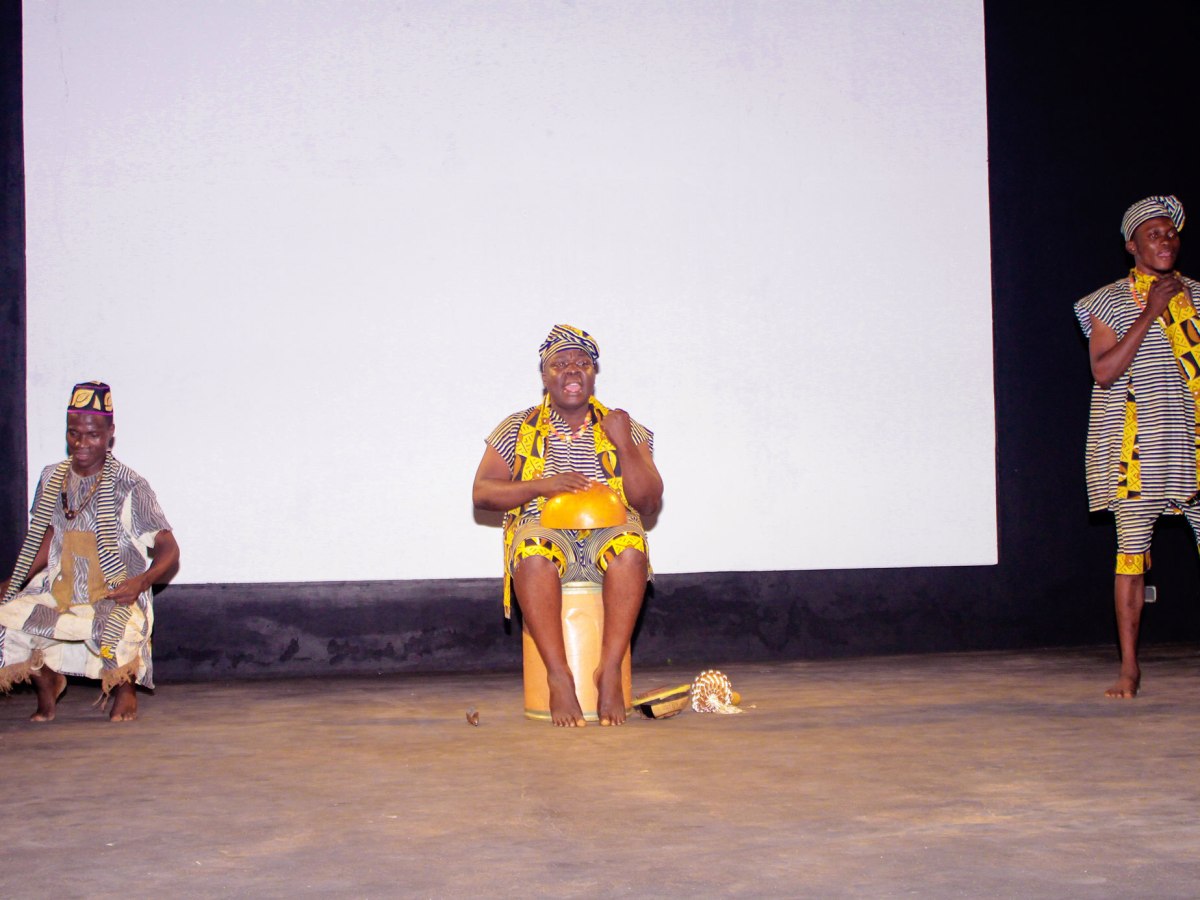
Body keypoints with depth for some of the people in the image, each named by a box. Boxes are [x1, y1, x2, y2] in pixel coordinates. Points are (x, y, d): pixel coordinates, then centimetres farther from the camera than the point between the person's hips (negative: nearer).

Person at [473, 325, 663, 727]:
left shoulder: (622, 429, 13)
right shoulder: (519, 429, 12)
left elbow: (649, 504, 5)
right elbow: (482, 493, 6)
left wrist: (624, 444, -8)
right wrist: (541, 486, -10)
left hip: (607, 532, 1)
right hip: (545, 528, -1)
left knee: (630, 550, -36)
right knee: (535, 554, -38)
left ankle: (610, 671, -33)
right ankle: (559, 676, -35)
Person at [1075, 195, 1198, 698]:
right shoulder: (1111, 302, 3)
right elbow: (1104, 371, -10)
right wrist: (1149, 314, -12)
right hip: (1137, 446, -3)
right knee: (1133, 549, -4)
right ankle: (1129, 667, 3)